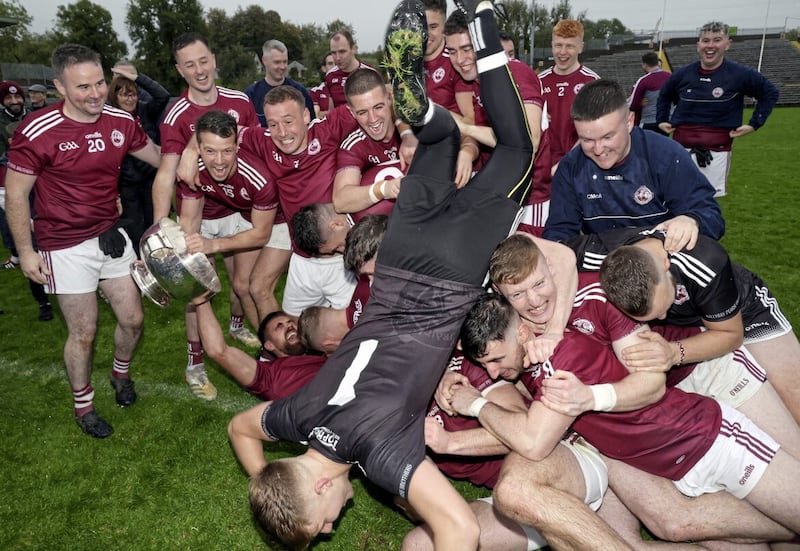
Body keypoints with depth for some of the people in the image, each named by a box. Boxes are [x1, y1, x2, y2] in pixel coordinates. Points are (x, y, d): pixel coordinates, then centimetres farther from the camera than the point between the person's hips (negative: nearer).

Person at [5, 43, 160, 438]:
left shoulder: (121, 121, -4)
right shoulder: (37, 132, -19)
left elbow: (159, 158, 13)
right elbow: (15, 193, -10)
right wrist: (26, 251, -8)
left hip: (111, 236, 5)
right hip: (66, 247, -5)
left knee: (133, 319, 11)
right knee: (84, 332, 5)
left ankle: (121, 373, 42)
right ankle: (83, 405, 29)